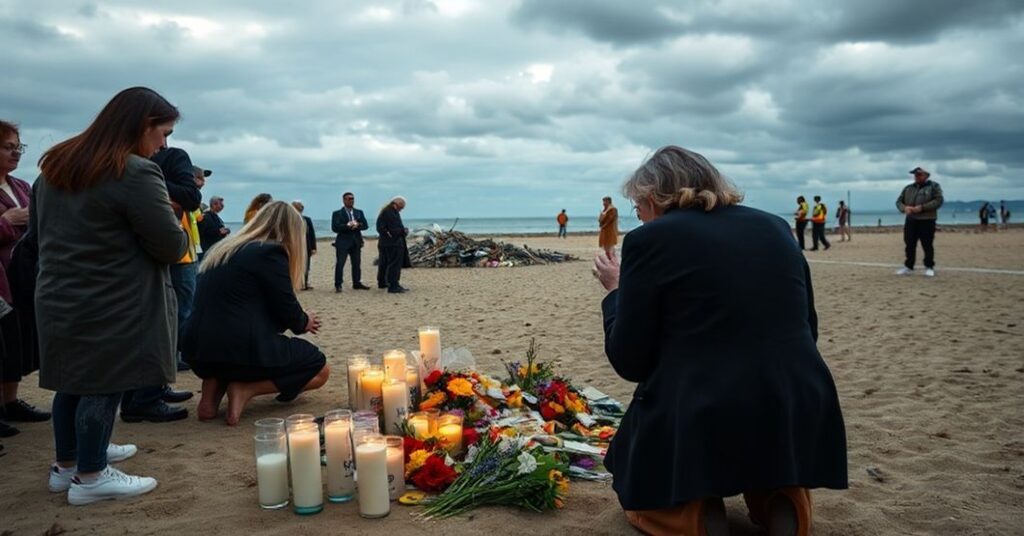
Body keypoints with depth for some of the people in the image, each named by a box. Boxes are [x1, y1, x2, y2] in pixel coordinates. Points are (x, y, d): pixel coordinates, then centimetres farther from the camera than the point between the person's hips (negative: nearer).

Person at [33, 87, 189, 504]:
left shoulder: (54, 165, 11)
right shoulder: (136, 173, -18)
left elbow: (37, 231, 22)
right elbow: (172, 247, -15)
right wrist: (177, 231, 6)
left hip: (58, 300, 8)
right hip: (113, 308, -8)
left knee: (74, 381, 18)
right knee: (104, 384, 3)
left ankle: (65, 466, 30)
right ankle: (90, 477, 14)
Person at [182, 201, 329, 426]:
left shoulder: (223, 249, 18)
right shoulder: (272, 252, -7)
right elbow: (288, 312, -6)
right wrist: (305, 322, 17)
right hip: (240, 351, -8)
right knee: (320, 369, 10)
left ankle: (214, 386, 9)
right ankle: (245, 389, -8)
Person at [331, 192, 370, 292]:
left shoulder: (359, 212, 14)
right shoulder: (337, 213, 1)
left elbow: (365, 225, 4)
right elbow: (335, 228, -12)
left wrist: (357, 225, -16)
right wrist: (347, 226, -22)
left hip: (356, 242, 4)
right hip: (343, 242, -4)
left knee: (357, 264, 8)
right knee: (340, 264, -7)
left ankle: (357, 283, 17)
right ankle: (338, 285, -3)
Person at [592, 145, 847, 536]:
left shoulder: (650, 240, -4)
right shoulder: (776, 228, 10)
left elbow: (629, 361, -2)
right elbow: (807, 332, 18)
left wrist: (616, 292, 14)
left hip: (697, 423, -3)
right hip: (798, 418, 4)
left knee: (638, 492, 27)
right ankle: (782, 502, 7)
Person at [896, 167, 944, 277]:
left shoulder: (934, 186, 2)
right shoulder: (908, 188, 15)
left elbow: (938, 201, -10)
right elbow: (899, 201, 13)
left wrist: (922, 207, -19)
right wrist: (904, 208, -10)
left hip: (927, 221, -4)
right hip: (910, 220, 4)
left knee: (927, 245, -2)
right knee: (909, 245, 6)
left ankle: (929, 267, 8)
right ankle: (908, 267, 15)